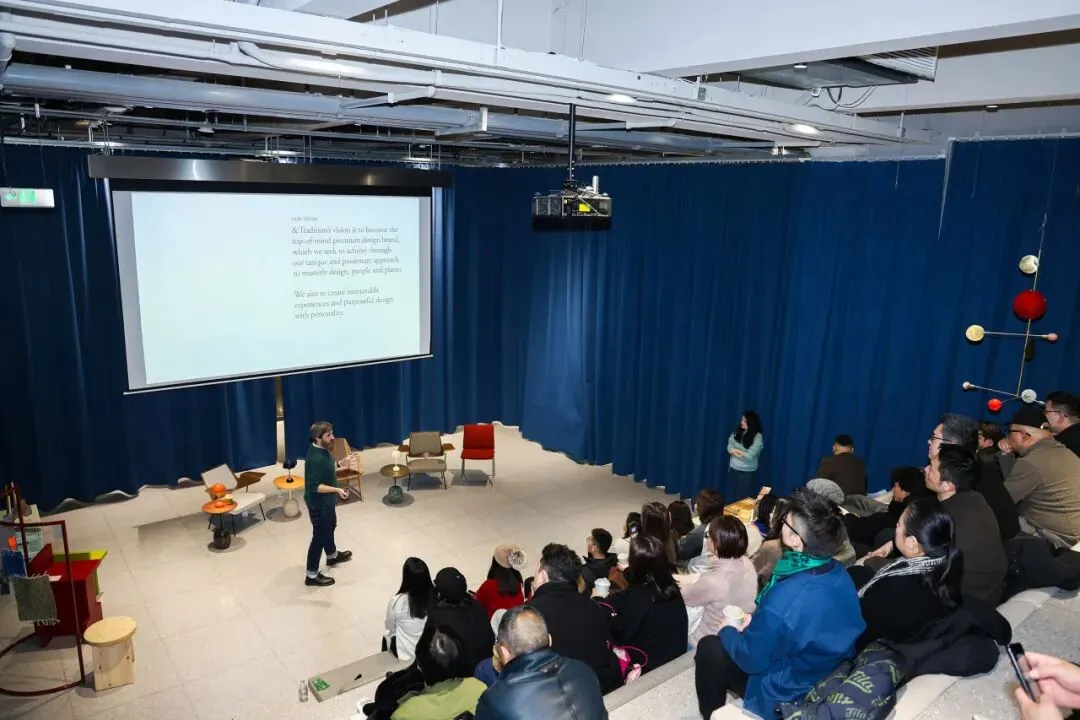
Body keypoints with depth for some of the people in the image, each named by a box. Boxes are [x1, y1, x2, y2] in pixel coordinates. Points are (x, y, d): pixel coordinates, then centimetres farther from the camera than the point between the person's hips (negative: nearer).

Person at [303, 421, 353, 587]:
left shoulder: (323, 451, -1)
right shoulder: (315, 458, -31)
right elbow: (315, 486, -31)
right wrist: (337, 490, -35)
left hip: (326, 501, 10)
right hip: (319, 504, -10)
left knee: (330, 527, 29)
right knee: (320, 536, 4)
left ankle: (332, 556, 54)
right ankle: (312, 575, 18)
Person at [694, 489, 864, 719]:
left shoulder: (784, 600, -37)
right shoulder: (839, 574, -12)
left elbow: (750, 659, -21)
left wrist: (726, 631, -3)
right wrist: (758, 619, 3)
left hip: (793, 695, -7)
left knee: (709, 647, 6)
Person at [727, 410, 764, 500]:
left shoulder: (758, 437, -14)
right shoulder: (737, 432, 2)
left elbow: (749, 456, -19)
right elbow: (729, 448, -3)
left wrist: (736, 450, -5)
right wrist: (742, 454, -17)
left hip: (747, 472, -5)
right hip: (733, 469, 5)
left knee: (743, 498, 0)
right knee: (733, 496, 11)